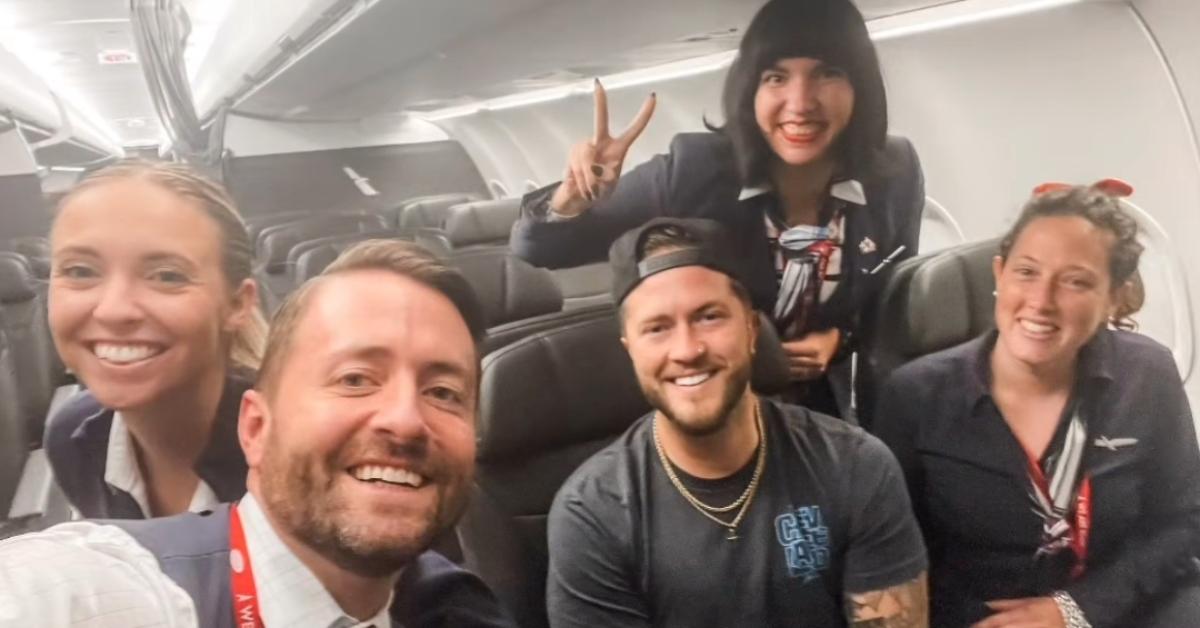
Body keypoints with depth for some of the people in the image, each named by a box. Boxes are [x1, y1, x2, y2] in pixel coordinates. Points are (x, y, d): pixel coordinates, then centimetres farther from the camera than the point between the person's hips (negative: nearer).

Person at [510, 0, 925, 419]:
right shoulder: (694, 169, -26)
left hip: (825, 407, 2)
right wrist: (574, 198, -41)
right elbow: (536, 251, -20)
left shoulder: (896, 173, -19)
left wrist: (843, 337, -17)